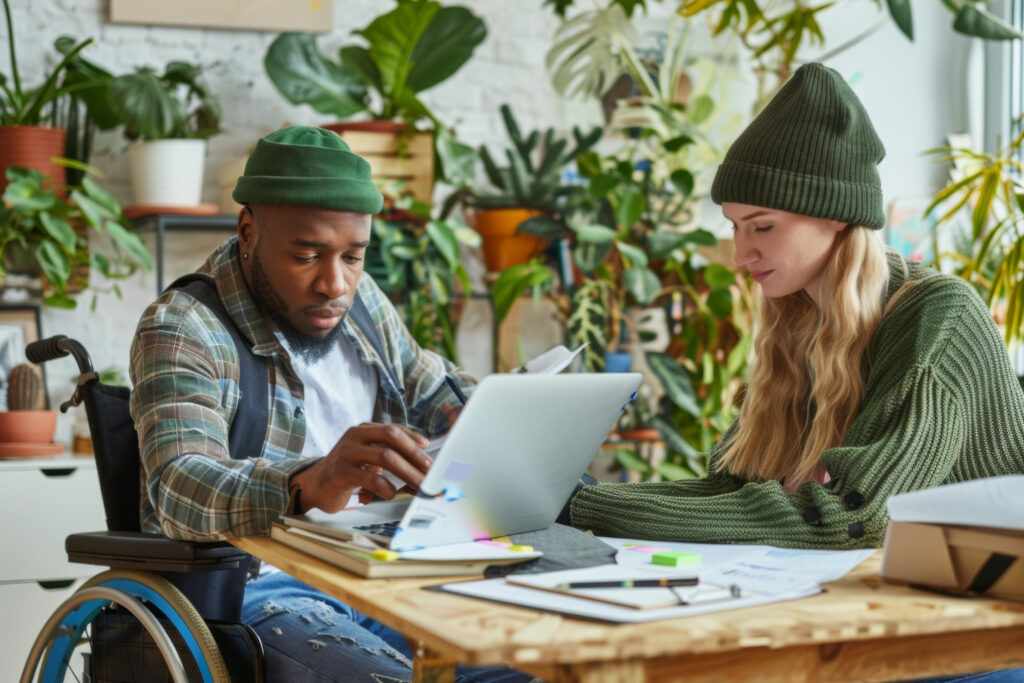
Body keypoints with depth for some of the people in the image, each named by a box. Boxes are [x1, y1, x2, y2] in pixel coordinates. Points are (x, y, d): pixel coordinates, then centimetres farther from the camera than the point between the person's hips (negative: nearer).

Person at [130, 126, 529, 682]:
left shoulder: (360, 301, 12)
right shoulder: (182, 329, -10)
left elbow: (432, 388, 28)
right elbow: (180, 489, -26)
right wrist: (311, 486, -46)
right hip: (253, 592, -6)